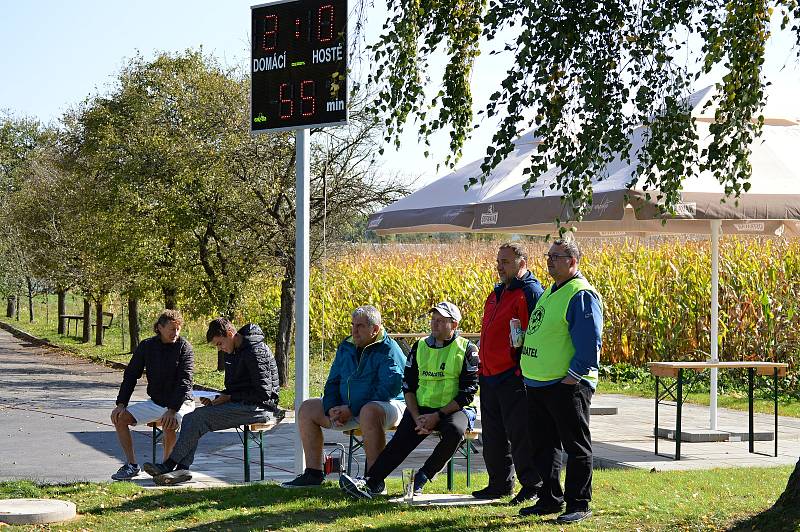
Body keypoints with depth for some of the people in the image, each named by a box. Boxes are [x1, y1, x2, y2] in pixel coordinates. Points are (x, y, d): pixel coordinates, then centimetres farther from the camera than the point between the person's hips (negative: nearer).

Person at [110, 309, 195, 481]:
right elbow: (130, 376, 5)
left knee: (169, 426, -36)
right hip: (155, 402, 5)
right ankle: (131, 465, -2)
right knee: (119, 417, -10)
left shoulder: (184, 347, -11)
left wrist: (172, 410, -30)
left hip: (181, 403, -5)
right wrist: (121, 404, -7)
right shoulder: (146, 346, 2)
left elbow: (185, 381, -19)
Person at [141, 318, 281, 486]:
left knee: (201, 416, -22)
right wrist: (217, 399, 2)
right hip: (240, 405, 10)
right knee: (190, 418, -8)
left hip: (258, 407, -10)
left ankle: (170, 465, -18)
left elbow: (263, 392, -17)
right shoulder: (232, 353, 17)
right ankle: (182, 468, -22)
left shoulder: (255, 352, -13)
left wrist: (229, 398, -13)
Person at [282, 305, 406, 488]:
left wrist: (352, 409, -23)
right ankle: (313, 473, 1)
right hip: (345, 406, 8)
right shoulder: (346, 346, 10)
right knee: (307, 409, 2)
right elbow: (333, 381, 16)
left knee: (369, 412, -42)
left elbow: (389, 388, -24)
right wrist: (332, 408, -6)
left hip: (386, 404, -8)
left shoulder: (388, 351, -13)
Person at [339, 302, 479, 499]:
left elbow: (467, 393, -7)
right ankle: (370, 482, -35)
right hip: (421, 408, 3)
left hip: (454, 409, -3)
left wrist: (438, 416, -15)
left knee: (454, 431, -36)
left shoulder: (466, 350, -2)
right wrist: (417, 418, -6)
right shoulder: (419, 347, 12)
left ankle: (423, 476, -20)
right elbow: (408, 388, 11)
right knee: (401, 440, -22)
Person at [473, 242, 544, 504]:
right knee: (493, 433, 14)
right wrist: (483, 367, 21)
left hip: (514, 377, -9)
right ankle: (500, 483, 24)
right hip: (490, 375, 9)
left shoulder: (530, 293, -11)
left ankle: (532, 485, 5)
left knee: (519, 433, -4)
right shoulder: (498, 292, 18)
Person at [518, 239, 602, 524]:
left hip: (567, 386, -10)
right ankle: (549, 500, 25)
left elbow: (590, 343, -19)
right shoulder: (549, 293, 16)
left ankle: (578, 504, 6)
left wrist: (572, 377, -20)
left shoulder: (581, 295, -14)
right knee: (544, 446, 15)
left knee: (576, 447, 0)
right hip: (537, 384, 10)